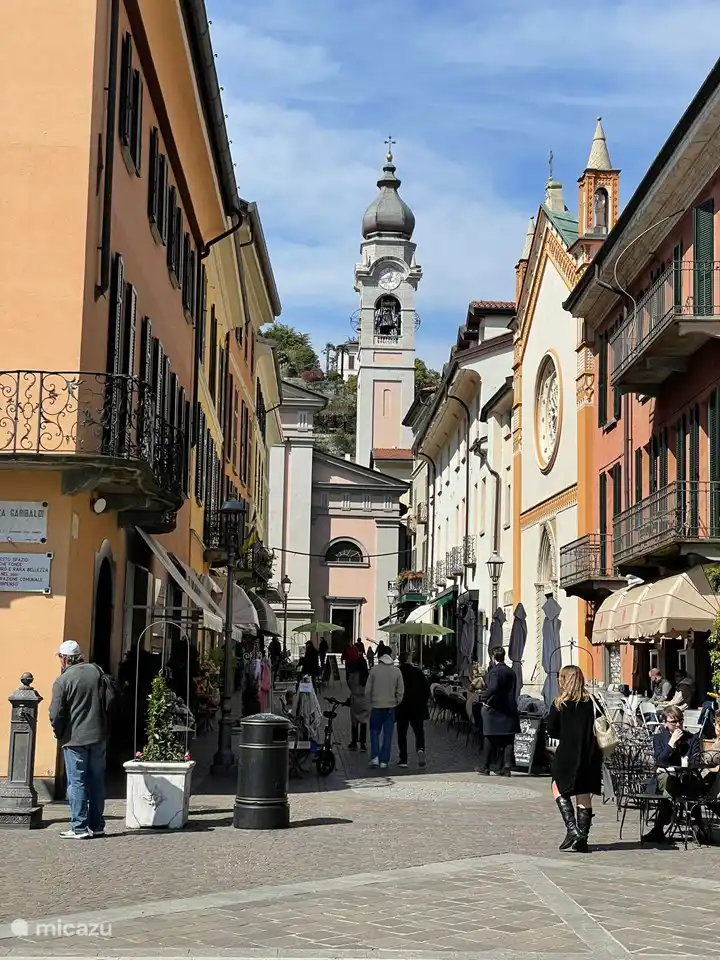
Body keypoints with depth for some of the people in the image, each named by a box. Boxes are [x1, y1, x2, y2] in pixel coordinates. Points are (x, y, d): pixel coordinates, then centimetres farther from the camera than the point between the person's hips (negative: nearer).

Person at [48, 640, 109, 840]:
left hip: (75, 739, -5)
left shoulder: (62, 681, -12)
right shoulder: (96, 671, 2)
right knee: (97, 782, 11)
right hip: (99, 736, 5)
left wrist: (59, 734, 4)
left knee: (77, 783, 1)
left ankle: (80, 828, 0)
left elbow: (56, 715, -13)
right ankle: (97, 825, 17)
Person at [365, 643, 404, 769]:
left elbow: (368, 690, -5)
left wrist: (369, 703, 8)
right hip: (391, 707, 1)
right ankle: (384, 761, 9)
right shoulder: (396, 671, -3)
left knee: (375, 731, 13)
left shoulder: (374, 670, -8)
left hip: (376, 706, -1)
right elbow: (400, 691, 0)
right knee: (387, 734, 8)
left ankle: (375, 757, 0)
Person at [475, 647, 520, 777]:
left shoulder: (494, 671, -13)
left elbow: (492, 689, -28)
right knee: (508, 742, 5)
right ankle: (506, 767, 1)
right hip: (510, 711, 5)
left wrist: (482, 697, -12)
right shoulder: (512, 672, 9)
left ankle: (484, 767, 14)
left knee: (490, 741, 6)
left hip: (495, 712, -5)